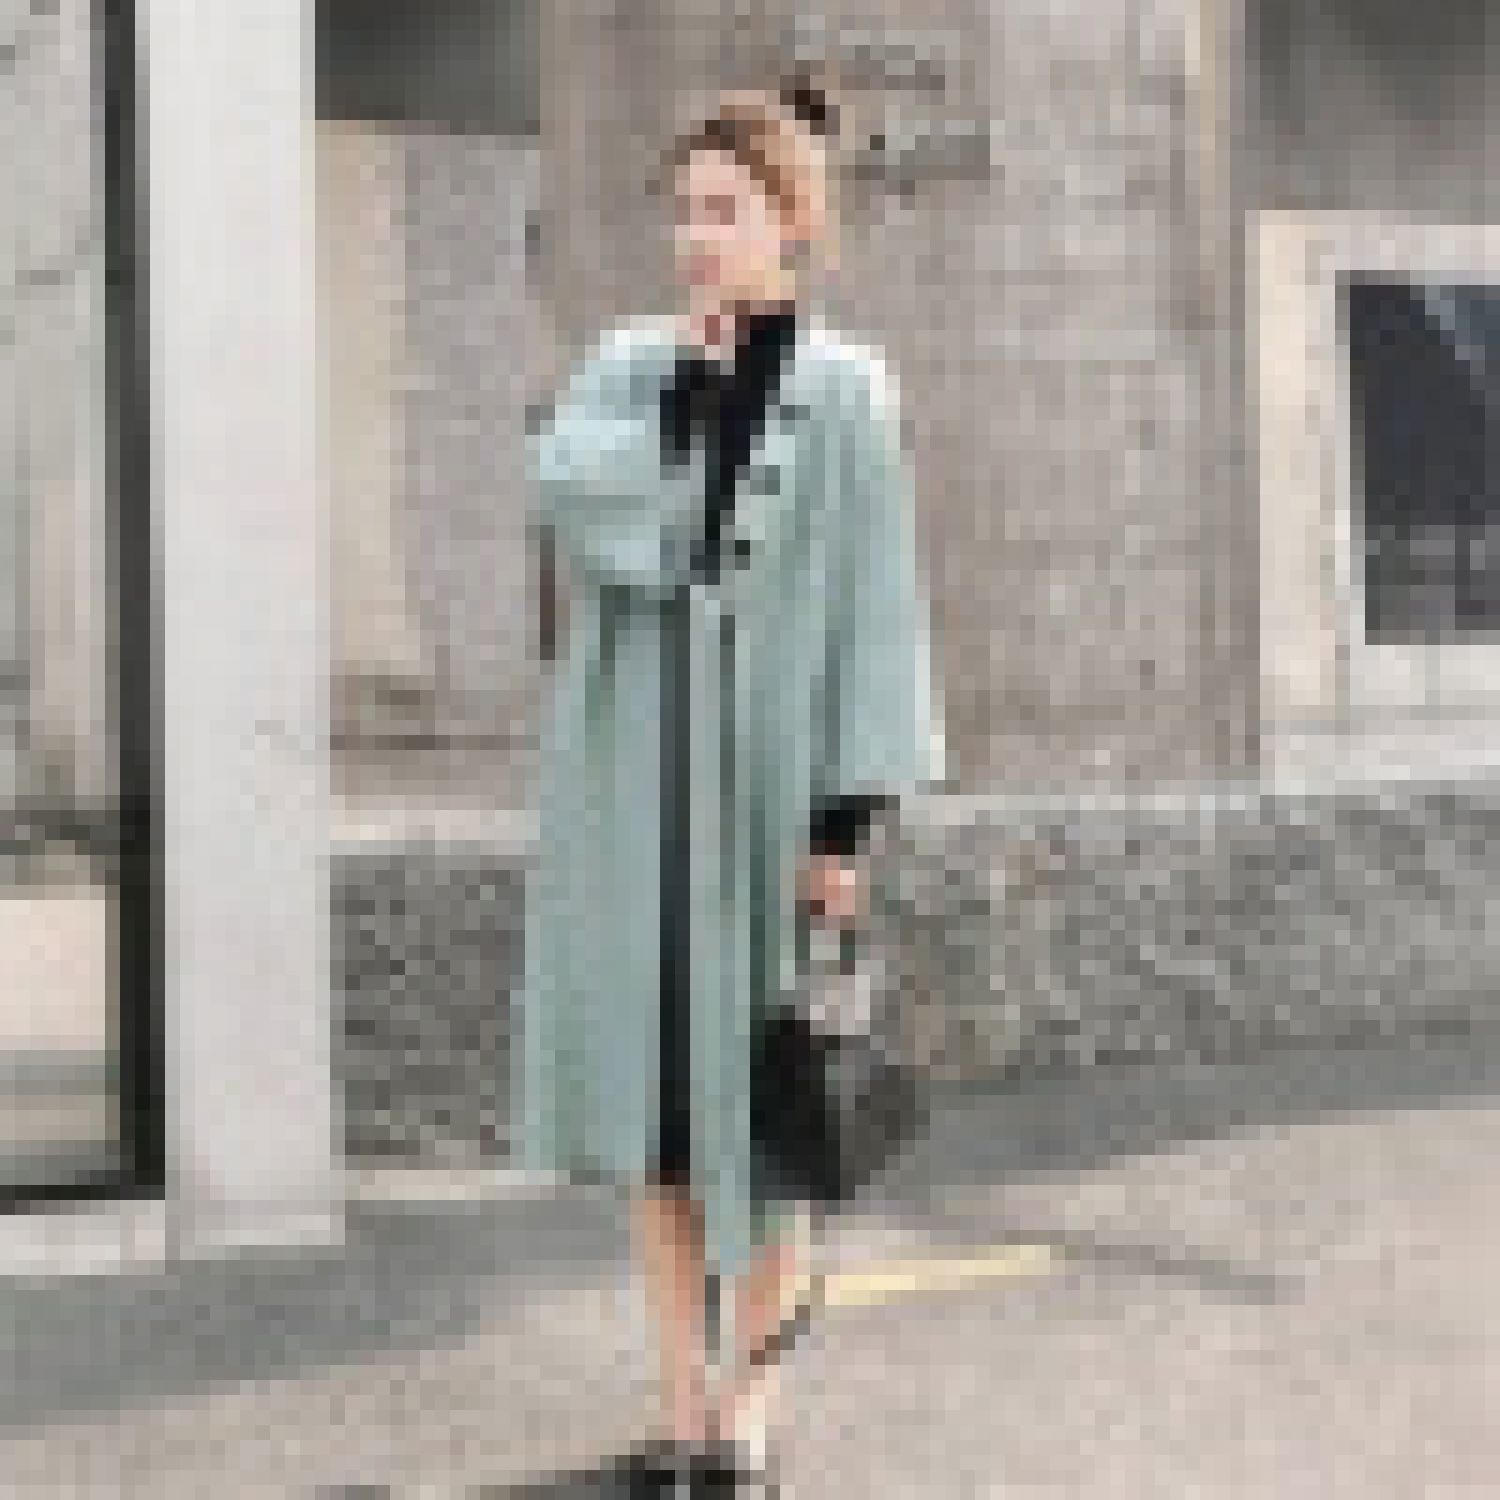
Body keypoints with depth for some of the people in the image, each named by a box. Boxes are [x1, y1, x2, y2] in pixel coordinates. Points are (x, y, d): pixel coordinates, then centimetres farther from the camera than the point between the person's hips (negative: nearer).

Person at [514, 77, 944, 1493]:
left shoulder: (844, 391, -2)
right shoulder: (629, 360, 8)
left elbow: (874, 608, -6)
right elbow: (559, 486, -10)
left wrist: (850, 815, -11)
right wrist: (678, 389, -13)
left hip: (764, 773, -3)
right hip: (631, 772, 4)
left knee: (760, 1091, 1)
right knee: (650, 1078, 7)